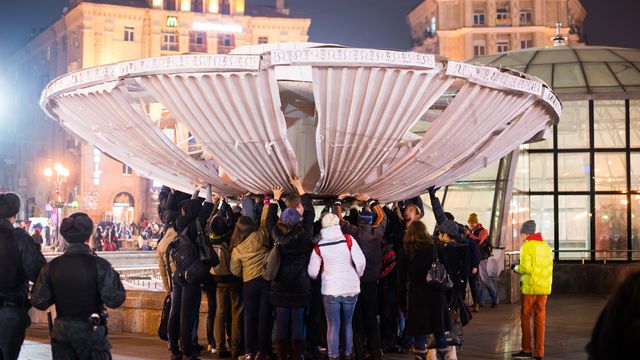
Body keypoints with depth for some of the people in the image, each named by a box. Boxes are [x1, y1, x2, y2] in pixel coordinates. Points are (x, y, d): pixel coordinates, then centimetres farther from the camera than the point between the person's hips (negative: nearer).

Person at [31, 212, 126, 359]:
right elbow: (114, 300, -16)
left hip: (61, 331, 3)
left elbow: (39, 302, -2)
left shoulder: (52, 266, -4)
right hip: (91, 331, -3)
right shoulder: (100, 265, -14)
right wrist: (114, 277, -1)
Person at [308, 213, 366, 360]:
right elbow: (361, 261, -12)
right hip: (350, 289, 1)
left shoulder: (319, 246, -3)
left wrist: (319, 277, 20)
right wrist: (357, 275, 8)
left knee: (333, 325, 5)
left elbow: (312, 272, -2)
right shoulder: (348, 240, -6)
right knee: (347, 323, 16)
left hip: (330, 290, -1)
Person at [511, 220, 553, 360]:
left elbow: (526, 268, -18)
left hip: (530, 287, -6)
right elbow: (549, 268, 11)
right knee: (540, 319, 8)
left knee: (525, 317, 7)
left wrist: (516, 268, 1)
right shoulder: (546, 246, 10)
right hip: (544, 287, 6)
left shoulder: (527, 246, -10)